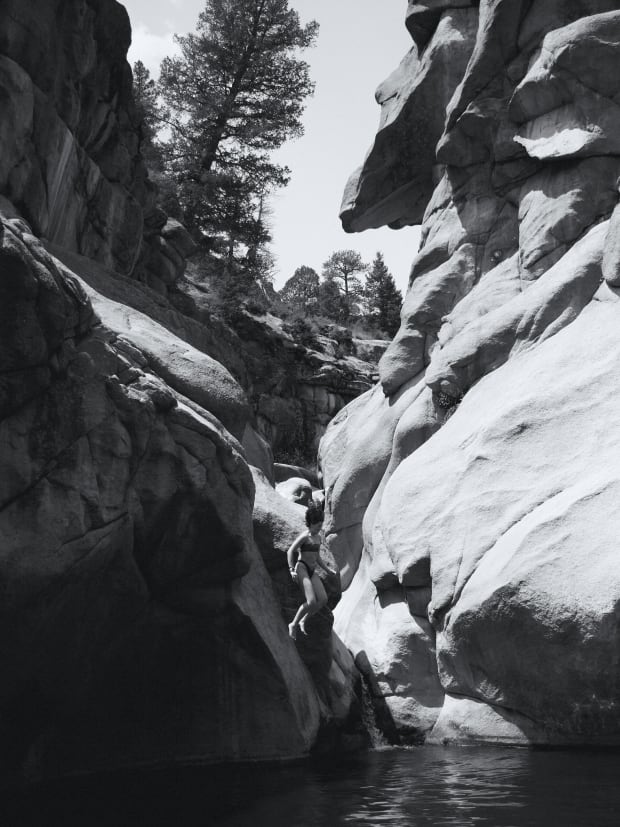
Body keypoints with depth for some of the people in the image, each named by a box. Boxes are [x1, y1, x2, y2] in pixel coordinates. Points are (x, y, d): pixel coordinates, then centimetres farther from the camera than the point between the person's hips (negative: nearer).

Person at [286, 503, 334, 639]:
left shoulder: (318, 537, 16)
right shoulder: (304, 536, -9)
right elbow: (290, 552, -16)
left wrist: (327, 569, 27)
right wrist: (292, 569, -26)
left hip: (312, 571, 8)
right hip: (302, 568, -8)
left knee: (323, 599, -11)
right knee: (311, 601, -20)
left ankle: (303, 620, 5)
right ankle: (293, 624, -2)